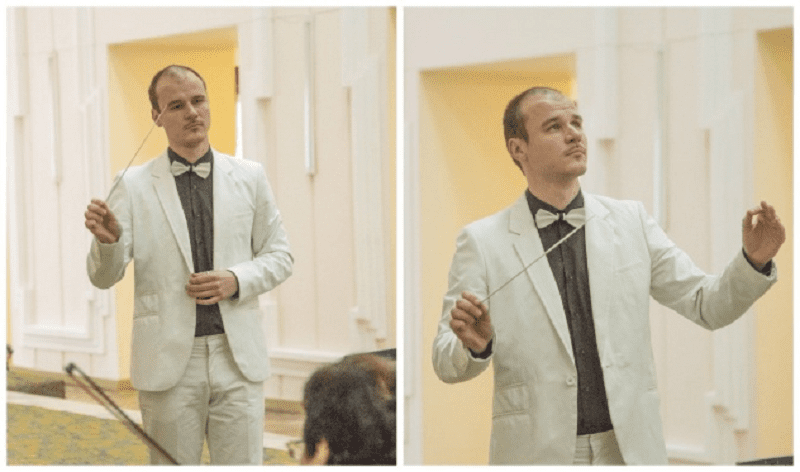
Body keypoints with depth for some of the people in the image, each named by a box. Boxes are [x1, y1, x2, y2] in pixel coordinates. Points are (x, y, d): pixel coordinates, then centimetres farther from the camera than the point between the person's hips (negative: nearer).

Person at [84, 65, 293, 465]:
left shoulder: (249, 177, 8)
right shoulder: (133, 185, 2)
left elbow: (279, 256, 13)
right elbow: (104, 277, 0)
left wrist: (236, 281, -7)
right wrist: (107, 238, -22)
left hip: (238, 358, 1)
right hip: (169, 362, -1)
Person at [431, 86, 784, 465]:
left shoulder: (631, 221, 7)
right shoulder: (482, 241, -1)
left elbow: (707, 305, 8)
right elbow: (445, 363, -4)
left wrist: (753, 262, -10)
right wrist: (473, 346, -25)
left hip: (631, 448, 2)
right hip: (538, 454, -2)